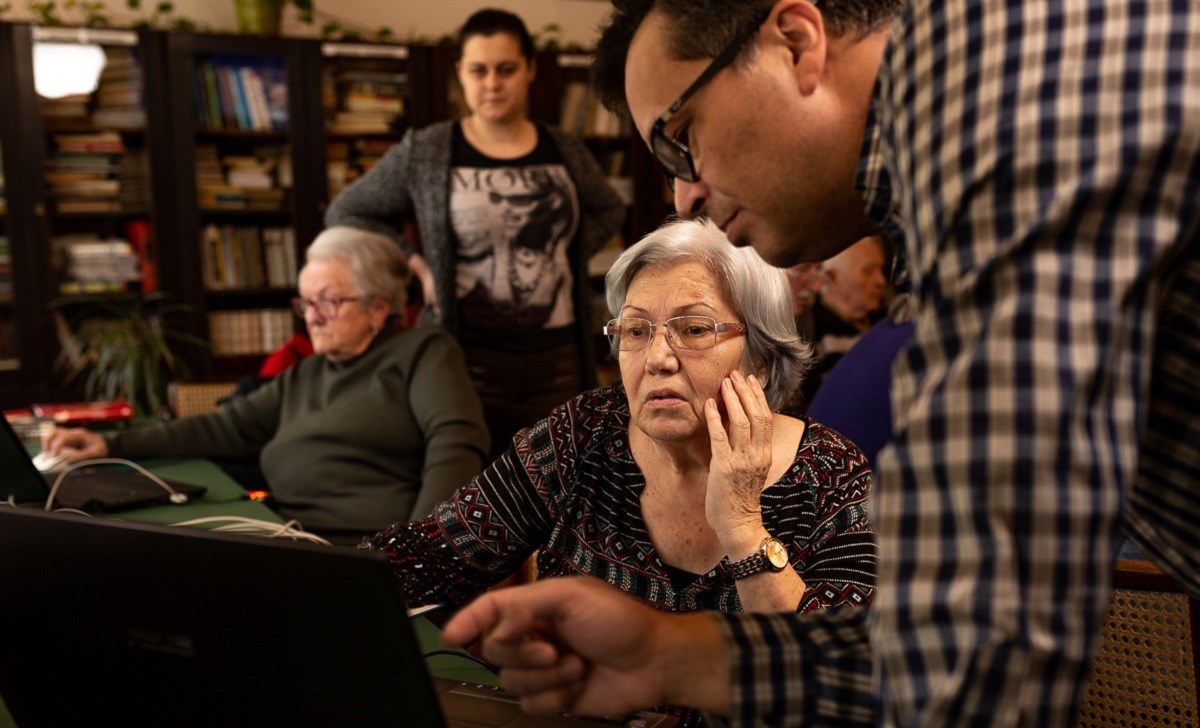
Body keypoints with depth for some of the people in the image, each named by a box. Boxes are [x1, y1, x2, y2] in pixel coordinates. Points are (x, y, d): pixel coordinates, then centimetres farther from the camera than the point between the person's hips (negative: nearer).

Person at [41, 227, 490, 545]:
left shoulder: (421, 353, 7)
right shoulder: (302, 376, 29)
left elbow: (456, 444, -7)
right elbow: (228, 428, 25)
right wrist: (115, 446, 15)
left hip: (361, 555, -7)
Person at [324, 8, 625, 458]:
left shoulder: (566, 152, 8)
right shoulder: (424, 152, -1)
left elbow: (609, 211, 26)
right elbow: (345, 214, 7)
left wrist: (570, 256, 8)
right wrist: (418, 266, -3)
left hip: (558, 359, 3)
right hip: (468, 358, -3)